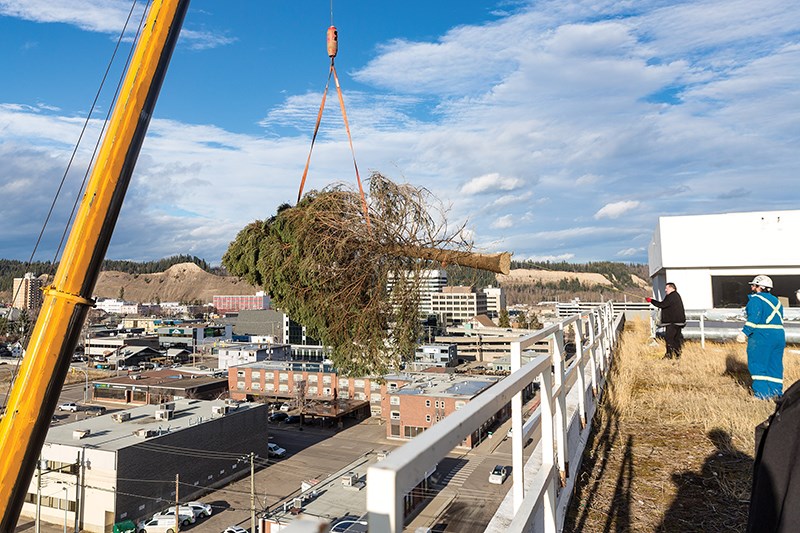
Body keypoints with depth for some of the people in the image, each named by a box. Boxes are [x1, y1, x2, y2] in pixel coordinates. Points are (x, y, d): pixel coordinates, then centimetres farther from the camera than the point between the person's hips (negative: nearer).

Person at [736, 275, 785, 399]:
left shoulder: (755, 299, -7)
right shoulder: (775, 300, 20)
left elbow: (754, 318, -19)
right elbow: (779, 320, 19)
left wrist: (745, 333, -22)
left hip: (762, 337, -8)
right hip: (779, 335, 8)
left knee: (758, 365, -2)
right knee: (775, 365, 12)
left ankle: (762, 393, -5)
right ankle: (776, 392, 14)